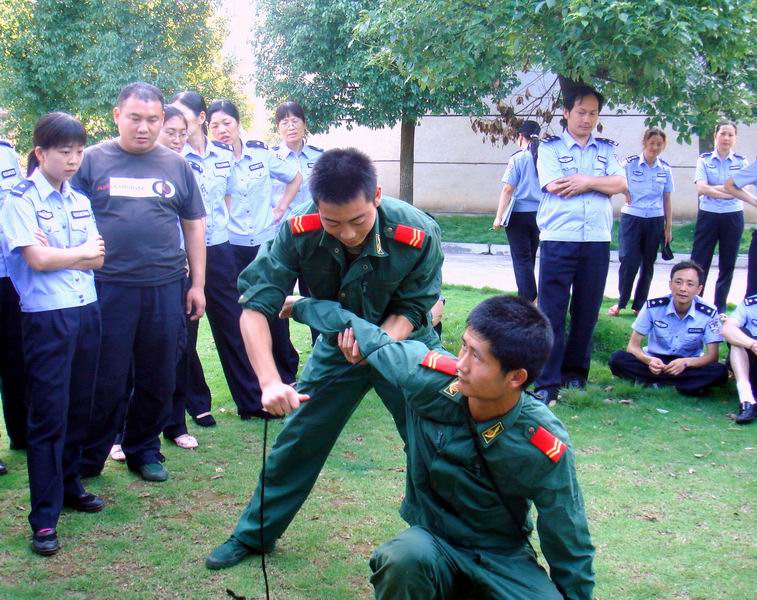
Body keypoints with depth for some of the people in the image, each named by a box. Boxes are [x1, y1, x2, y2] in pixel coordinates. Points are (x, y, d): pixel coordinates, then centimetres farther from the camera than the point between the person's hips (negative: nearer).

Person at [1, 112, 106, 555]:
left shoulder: (80, 202, 12)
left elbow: (98, 258, 5)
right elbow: (37, 259, -15)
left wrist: (58, 253, -11)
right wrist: (81, 251, -1)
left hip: (87, 312, 6)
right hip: (47, 318, -6)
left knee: (79, 409, 13)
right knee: (49, 415, -4)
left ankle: (70, 485, 30)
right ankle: (45, 519, 1)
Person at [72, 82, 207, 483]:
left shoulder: (176, 165, 10)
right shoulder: (92, 160, 3)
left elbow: (194, 225, 14)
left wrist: (197, 284, 10)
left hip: (166, 288, 2)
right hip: (108, 288, -2)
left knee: (159, 379, 10)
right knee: (106, 381, 2)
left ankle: (144, 449, 27)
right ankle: (88, 460, 17)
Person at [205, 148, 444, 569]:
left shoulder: (419, 234, -32)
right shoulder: (299, 232, -29)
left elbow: (411, 310, -21)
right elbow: (256, 305, -30)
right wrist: (270, 381, -43)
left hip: (404, 344, -1)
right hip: (338, 345, 2)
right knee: (298, 440, 7)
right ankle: (253, 535, 26)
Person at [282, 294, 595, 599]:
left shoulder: (547, 449, -24)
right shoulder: (428, 376, -20)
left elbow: (569, 547, -10)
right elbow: (366, 335, -1)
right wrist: (302, 305, 14)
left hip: (504, 558, 0)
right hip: (434, 543, 0)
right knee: (404, 557, -36)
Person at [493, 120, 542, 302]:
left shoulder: (518, 158, -10)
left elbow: (508, 189, -12)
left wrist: (498, 217, -8)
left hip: (519, 214, -5)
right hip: (539, 214, 5)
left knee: (522, 259, 0)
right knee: (530, 258, 18)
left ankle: (528, 301, -6)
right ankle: (526, 296, 27)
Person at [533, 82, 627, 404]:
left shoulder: (606, 149, 15)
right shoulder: (550, 147, 5)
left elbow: (620, 184, 0)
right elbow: (555, 187, -10)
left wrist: (585, 181, -11)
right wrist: (600, 182, -2)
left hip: (597, 241, 3)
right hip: (558, 240, -3)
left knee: (587, 311, 8)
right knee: (551, 311, -5)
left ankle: (575, 372, 23)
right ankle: (547, 382, -3)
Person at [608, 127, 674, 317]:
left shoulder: (665, 169, 5)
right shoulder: (630, 164, -5)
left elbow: (667, 200, 9)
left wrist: (669, 227, 9)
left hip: (655, 221, 3)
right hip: (632, 218, -3)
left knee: (648, 264, 7)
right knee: (629, 262, -9)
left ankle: (639, 305, 18)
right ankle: (621, 302, 8)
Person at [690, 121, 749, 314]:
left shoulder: (742, 162, 3)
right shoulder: (704, 159, 1)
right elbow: (701, 188, -11)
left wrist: (713, 188, -14)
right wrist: (728, 191, -15)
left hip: (733, 217, 1)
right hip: (708, 216, -1)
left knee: (727, 264, 8)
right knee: (699, 262, -2)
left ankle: (720, 307, 19)